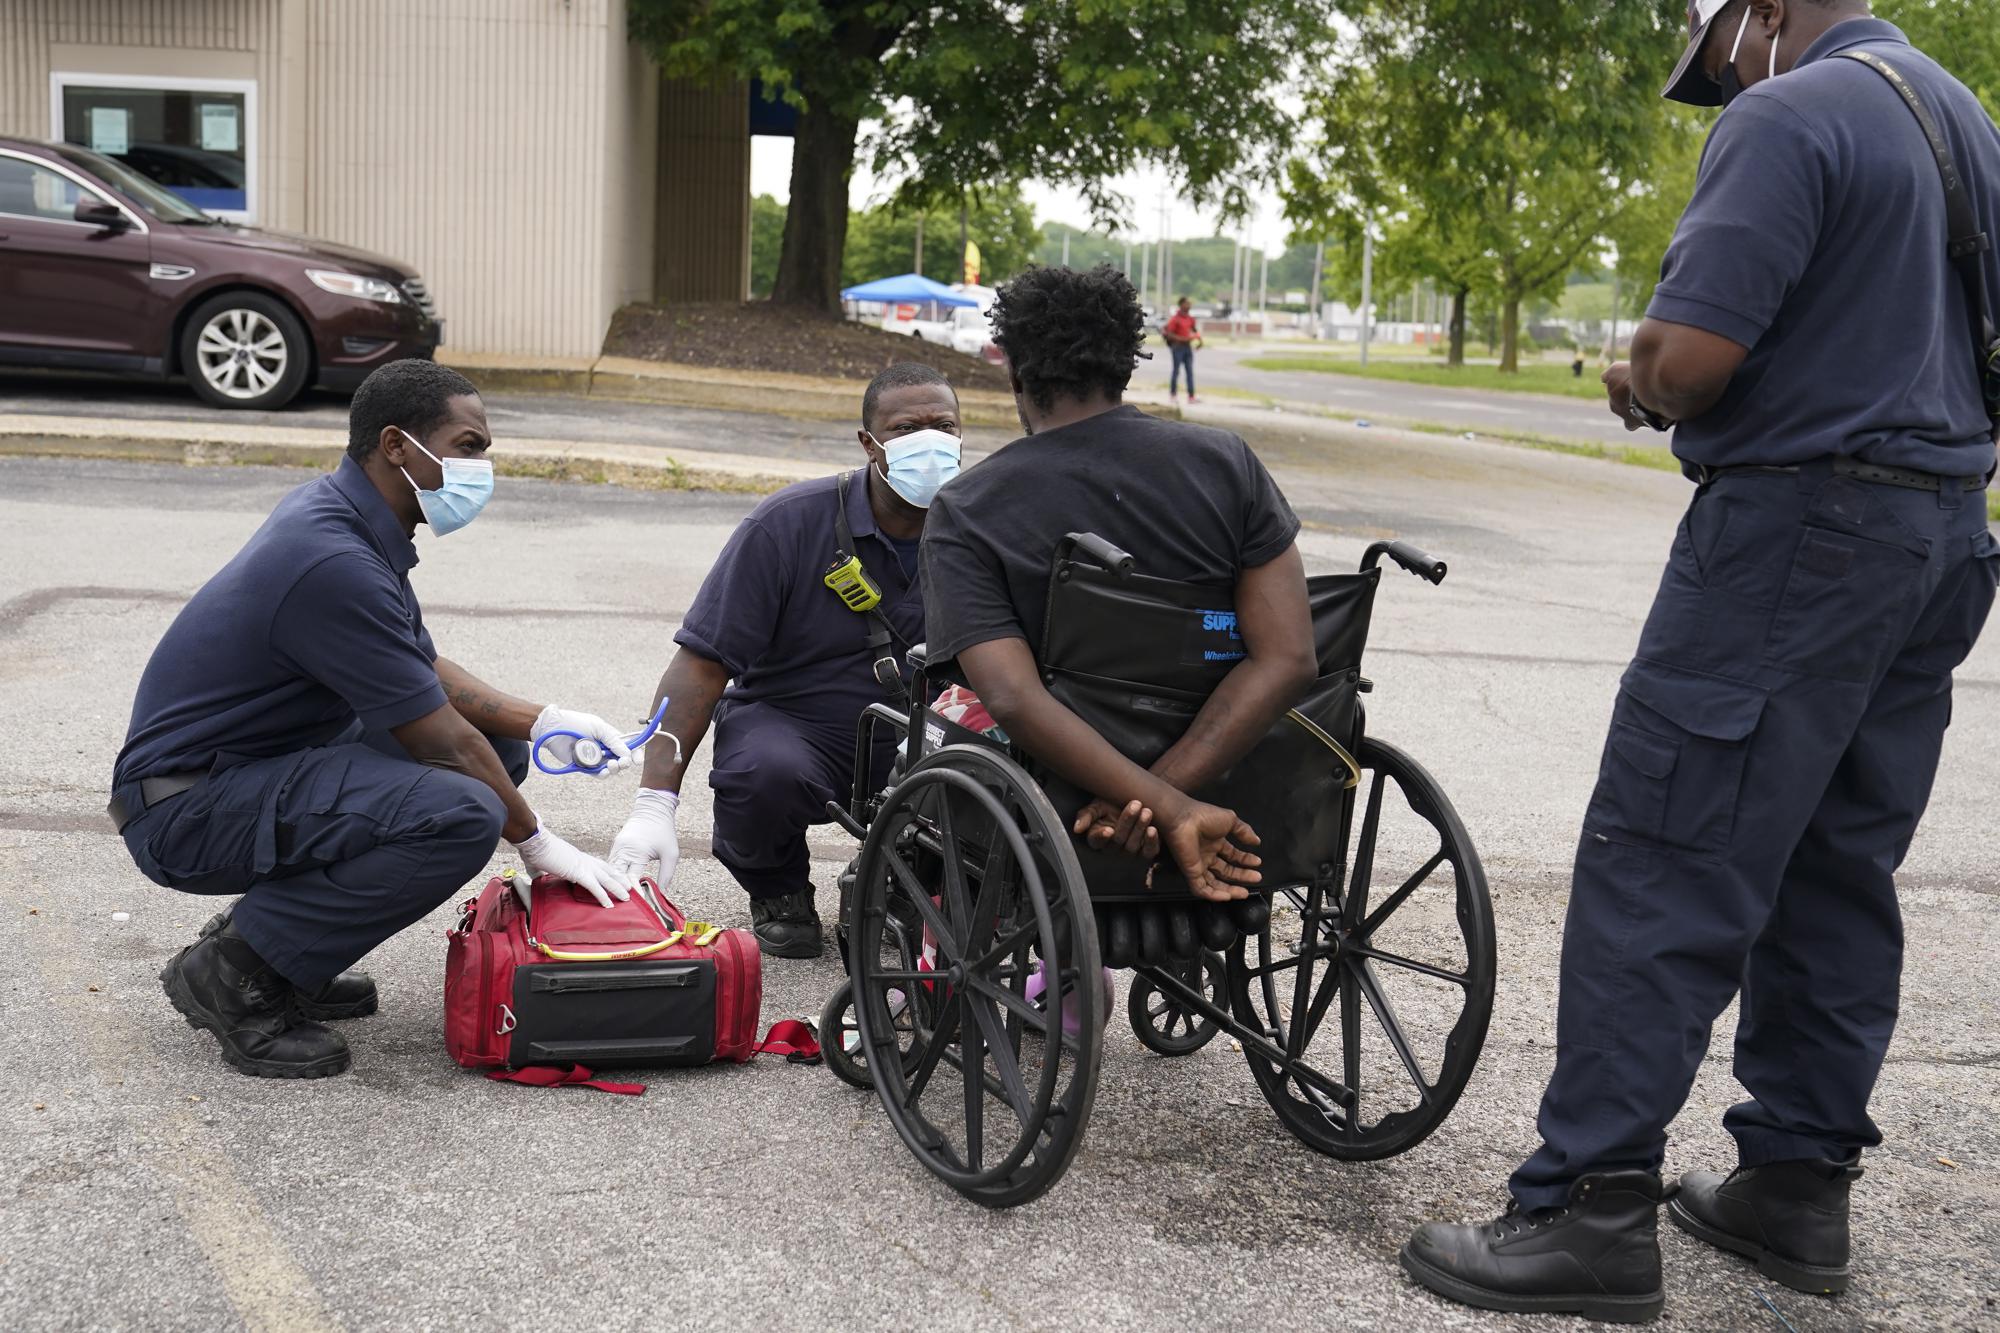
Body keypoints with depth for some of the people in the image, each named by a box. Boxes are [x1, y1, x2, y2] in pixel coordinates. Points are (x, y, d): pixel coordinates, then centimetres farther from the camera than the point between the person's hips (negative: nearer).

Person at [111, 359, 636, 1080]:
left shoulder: (335, 510, 5)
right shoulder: (334, 562, -25)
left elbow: (426, 670, 15)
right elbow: (442, 742, -18)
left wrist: (541, 722, 4)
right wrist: (535, 841, -6)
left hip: (256, 767, 10)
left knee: (496, 744, 10)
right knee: (463, 811, -28)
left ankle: (268, 929, 11)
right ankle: (236, 972, -10)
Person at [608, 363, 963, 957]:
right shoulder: (790, 522, -15)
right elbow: (700, 663, -17)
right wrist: (654, 805, -27)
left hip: (913, 729, 3)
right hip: (786, 714, -3)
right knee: (767, 773, -38)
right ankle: (778, 892, 0)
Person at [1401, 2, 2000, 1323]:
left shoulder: (1787, 117, -11)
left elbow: (1691, 355, -21)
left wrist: (1644, 386, 1)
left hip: (1796, 528, -9)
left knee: (1662, 862, -7)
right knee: (1839, 873, 12)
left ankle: (1594, 1205, -5)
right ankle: (1798, 1185, 20)